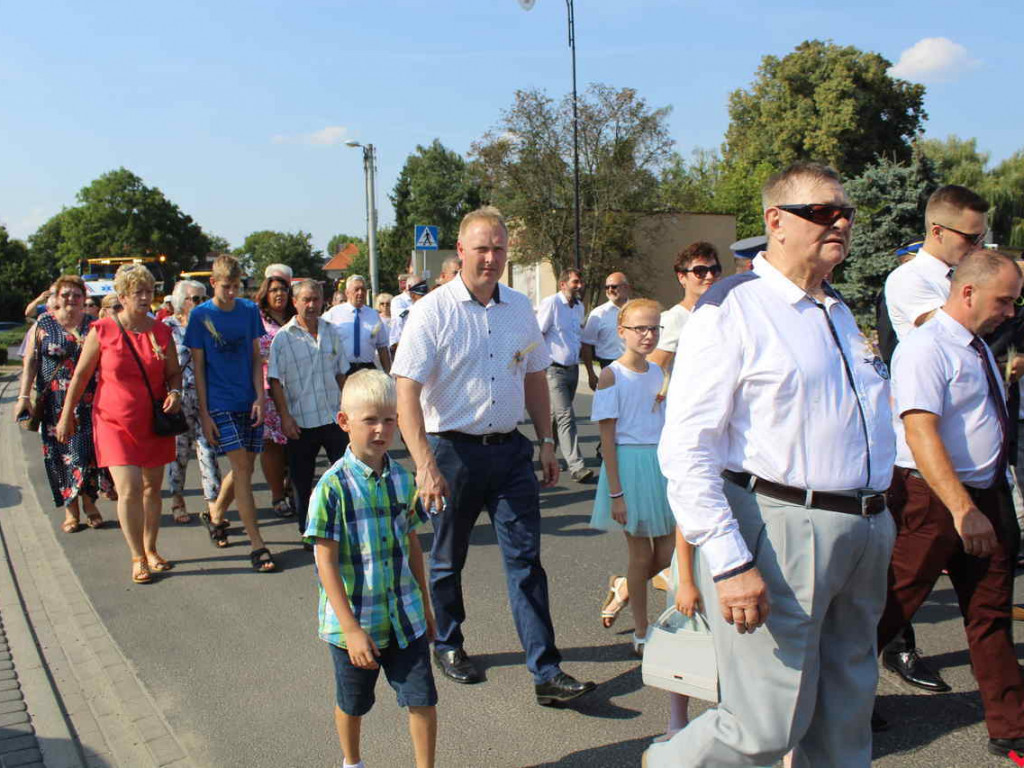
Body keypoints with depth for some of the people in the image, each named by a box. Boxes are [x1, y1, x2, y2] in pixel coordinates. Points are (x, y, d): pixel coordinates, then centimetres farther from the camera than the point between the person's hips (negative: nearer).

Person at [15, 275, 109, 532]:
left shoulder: (93, 325, 5)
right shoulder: (43, 325, 3)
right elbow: (30, 362, 1)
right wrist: (24, 396, -7)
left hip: (88, 402, 0)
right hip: (55, 403, 0)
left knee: (88, 450, -3)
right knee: (61, 452, 2)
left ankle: (89, 503, 14)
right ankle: (71, 510, 11)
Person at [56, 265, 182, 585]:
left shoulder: (161, 332, 2)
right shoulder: (102, 331, -6)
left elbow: (174, 372, 11)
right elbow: (81, 375, 2)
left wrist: (174, 392, -10)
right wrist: (66, 415, 6)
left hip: (154, 422, 3)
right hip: (115, 423, -3)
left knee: (152, 488, 12)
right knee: (129, 490, -12)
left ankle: (150, 550, 29)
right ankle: (138, 558, 3)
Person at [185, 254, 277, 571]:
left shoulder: (249, 310, 5)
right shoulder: (201, 315, -4)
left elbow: (256, 357, 8)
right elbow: (198, 367, -2)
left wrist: (260, 397, -2)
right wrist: (204, 414, -5)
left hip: (248, 402, 4)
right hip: (220, 404, -4)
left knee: (245, 468, 9)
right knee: (241, 468, -10)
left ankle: (215, 516, 36)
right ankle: (257, 545, -9)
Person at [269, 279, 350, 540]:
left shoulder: (332, 332, 7)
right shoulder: (283, 337, -5)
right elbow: (275, 382, -6)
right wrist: (285, 417, -12)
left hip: (334, 417, 3)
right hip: (301, 421, -3)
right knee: (301, 481, 8)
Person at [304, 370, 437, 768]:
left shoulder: (402, 480, -2)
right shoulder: (333, 487, -17)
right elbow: (326, 562, -17)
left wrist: (425, 605, 14)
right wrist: (351, 629, -19)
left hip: (406, 617, 3)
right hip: (354, 622, -3)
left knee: (423, 700, 4)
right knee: (352, 704, 18)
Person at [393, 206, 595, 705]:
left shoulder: (519, 308, 7)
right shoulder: (433, 311, -10)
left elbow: (535, 377, 17)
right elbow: (406, 392, -16)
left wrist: (546, 443, 12)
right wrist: (425, 466, -25)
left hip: (510, 449, 4)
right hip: (454, 451, -3)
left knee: (525, 558, 1)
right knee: (447, 560, 12)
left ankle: (546, 672, 6)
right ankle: (448, 646, 35)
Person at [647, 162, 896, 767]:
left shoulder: (842, 314, 17)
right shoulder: (733, 310, -9)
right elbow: (685, 449, -16)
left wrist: (879, 523, 20)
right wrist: (729, 562, -21)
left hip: (864, 534, 8)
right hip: (780, 531, -8)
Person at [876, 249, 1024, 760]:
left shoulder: (980, 348, 14)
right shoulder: (925, 348, -16)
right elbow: (920, 431, -26)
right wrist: (962, 509, -31)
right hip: (932, 498, -9)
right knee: (890, 607, -1)